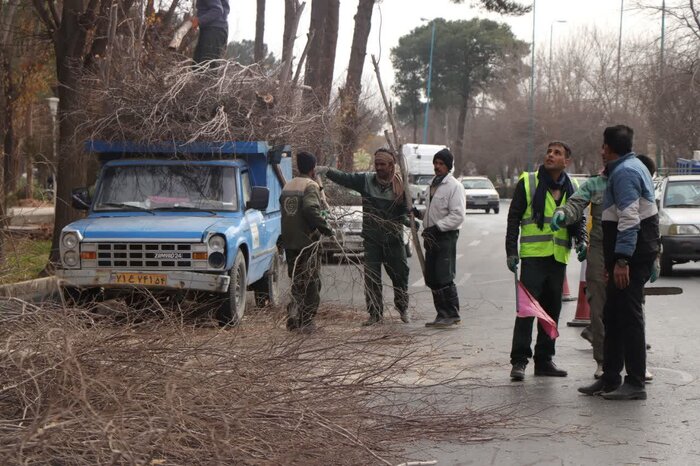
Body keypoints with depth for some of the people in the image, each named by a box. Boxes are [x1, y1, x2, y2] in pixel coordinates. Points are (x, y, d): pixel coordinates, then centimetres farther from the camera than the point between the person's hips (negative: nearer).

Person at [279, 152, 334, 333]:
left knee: (297, 281, 17)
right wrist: (325, 228, -16)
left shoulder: (287, 186, 12)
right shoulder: (310, 185, -12)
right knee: (311, 283, 1)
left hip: (289, 242, 7)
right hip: (307, 242, -7)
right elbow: (311, 210, -25)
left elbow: (284, 210, 14)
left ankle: (294, 315, 11)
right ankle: (306, 321, 0)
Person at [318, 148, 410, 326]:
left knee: (400, 274, 10)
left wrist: (406, 220, -20)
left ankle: (403, 308, 32)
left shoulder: (400, 185, -4)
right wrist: (328, 171, -25)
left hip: (393, 238, -1)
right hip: (371, 238, 1)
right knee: (371, 278, 1)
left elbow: (405, 210, 1)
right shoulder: (366, 180, -1)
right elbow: (345, 178, -10)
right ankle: (376, 314, 11)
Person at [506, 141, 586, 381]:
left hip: (558, 257, 5)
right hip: (533, 255, -5)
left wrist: (581, 240, -2)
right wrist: (511, 252, -7)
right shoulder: (528, 182, -1)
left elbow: (578, 219, 19)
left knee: (552, 310, 10)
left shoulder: (572, 188, 11)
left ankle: (544, 360, 18)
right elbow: (514, 218, 0)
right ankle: (519, 360, -6)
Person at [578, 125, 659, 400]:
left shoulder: (624, 172, -15)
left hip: (632, 254, -11)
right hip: (638, 252, 11)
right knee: (613, 315, 14)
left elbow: (629, 218, -24)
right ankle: (610, 379, 20)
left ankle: (635, 384, -4)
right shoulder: (631, 167, 19)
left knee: (628, 315, -8)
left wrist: (622, 260, -27)